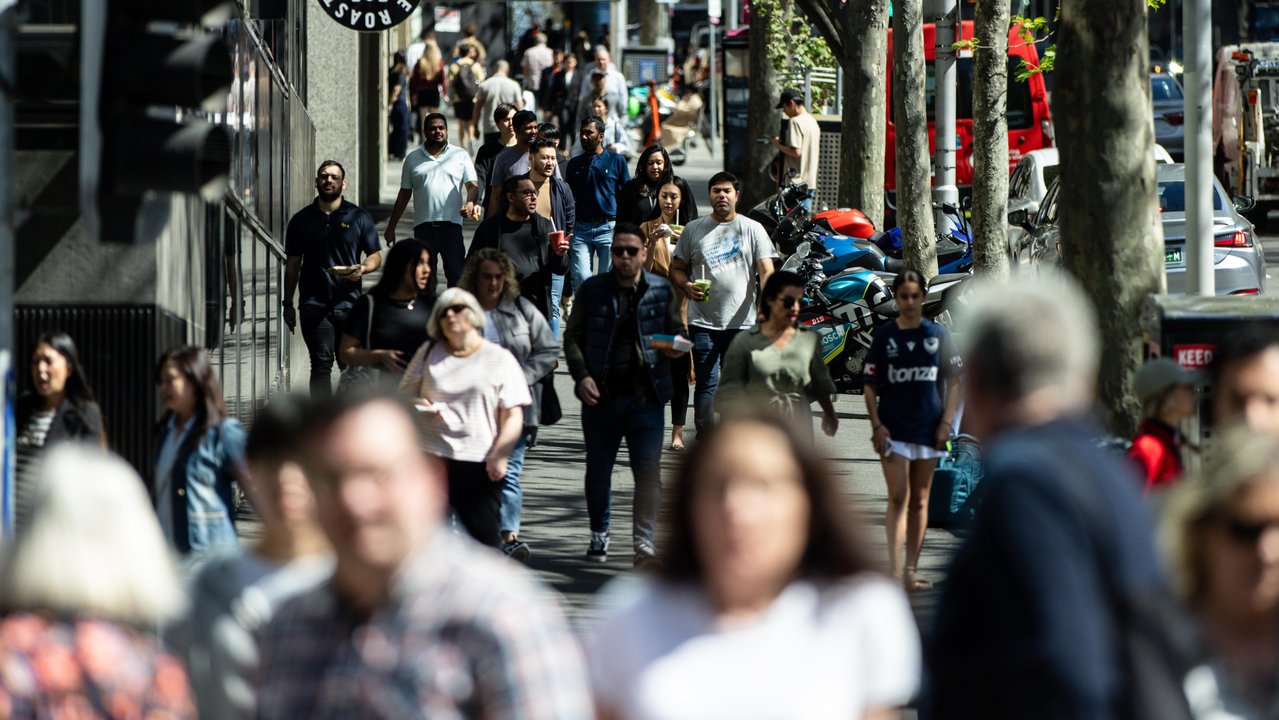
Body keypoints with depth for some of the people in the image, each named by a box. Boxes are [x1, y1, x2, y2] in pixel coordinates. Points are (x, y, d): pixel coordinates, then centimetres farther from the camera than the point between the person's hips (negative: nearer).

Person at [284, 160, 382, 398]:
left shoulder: (359, 217, 8)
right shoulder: (301, 220, 10)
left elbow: (376, 256, 10)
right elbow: (293, 265, 14)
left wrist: (362, 269, -12)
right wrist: (288, 304, 10)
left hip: (349, 304, 0)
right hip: (314, 305, 0)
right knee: (321, 364, -8)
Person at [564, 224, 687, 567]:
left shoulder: (661, 290, 5)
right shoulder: (592, 290, 4)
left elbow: (677, 329, 13)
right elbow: (573, 336, 5)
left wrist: (677, 344, -11)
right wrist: (581, 375, -8)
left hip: (645, 396, -1)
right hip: (601, 394, 1)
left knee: (648, 471, -8)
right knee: (598, 470, 13)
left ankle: (645, 543, -5)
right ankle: (599, 534, 31)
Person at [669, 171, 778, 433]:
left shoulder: (752, 229, 7)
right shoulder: (693, 229, 10)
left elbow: (766, 271, -1)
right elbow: (677, 268, 15)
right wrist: (687, 286, -7)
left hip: (742, 322, 0)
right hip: (703, 321, 0)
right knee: (706, 383, -4)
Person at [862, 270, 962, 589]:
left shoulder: (937, 334, 5)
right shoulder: (884, 335, 2)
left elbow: (953, 381, 7)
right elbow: (870, 385, 3)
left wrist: (946, 422, -1)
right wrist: (877, 425, -7)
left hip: (928, 429, 2)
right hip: (893, 428, -2)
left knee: (919, 500, 8)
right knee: (898, 497, -12)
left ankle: (911, 570, 15)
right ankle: (894, 570, -18)